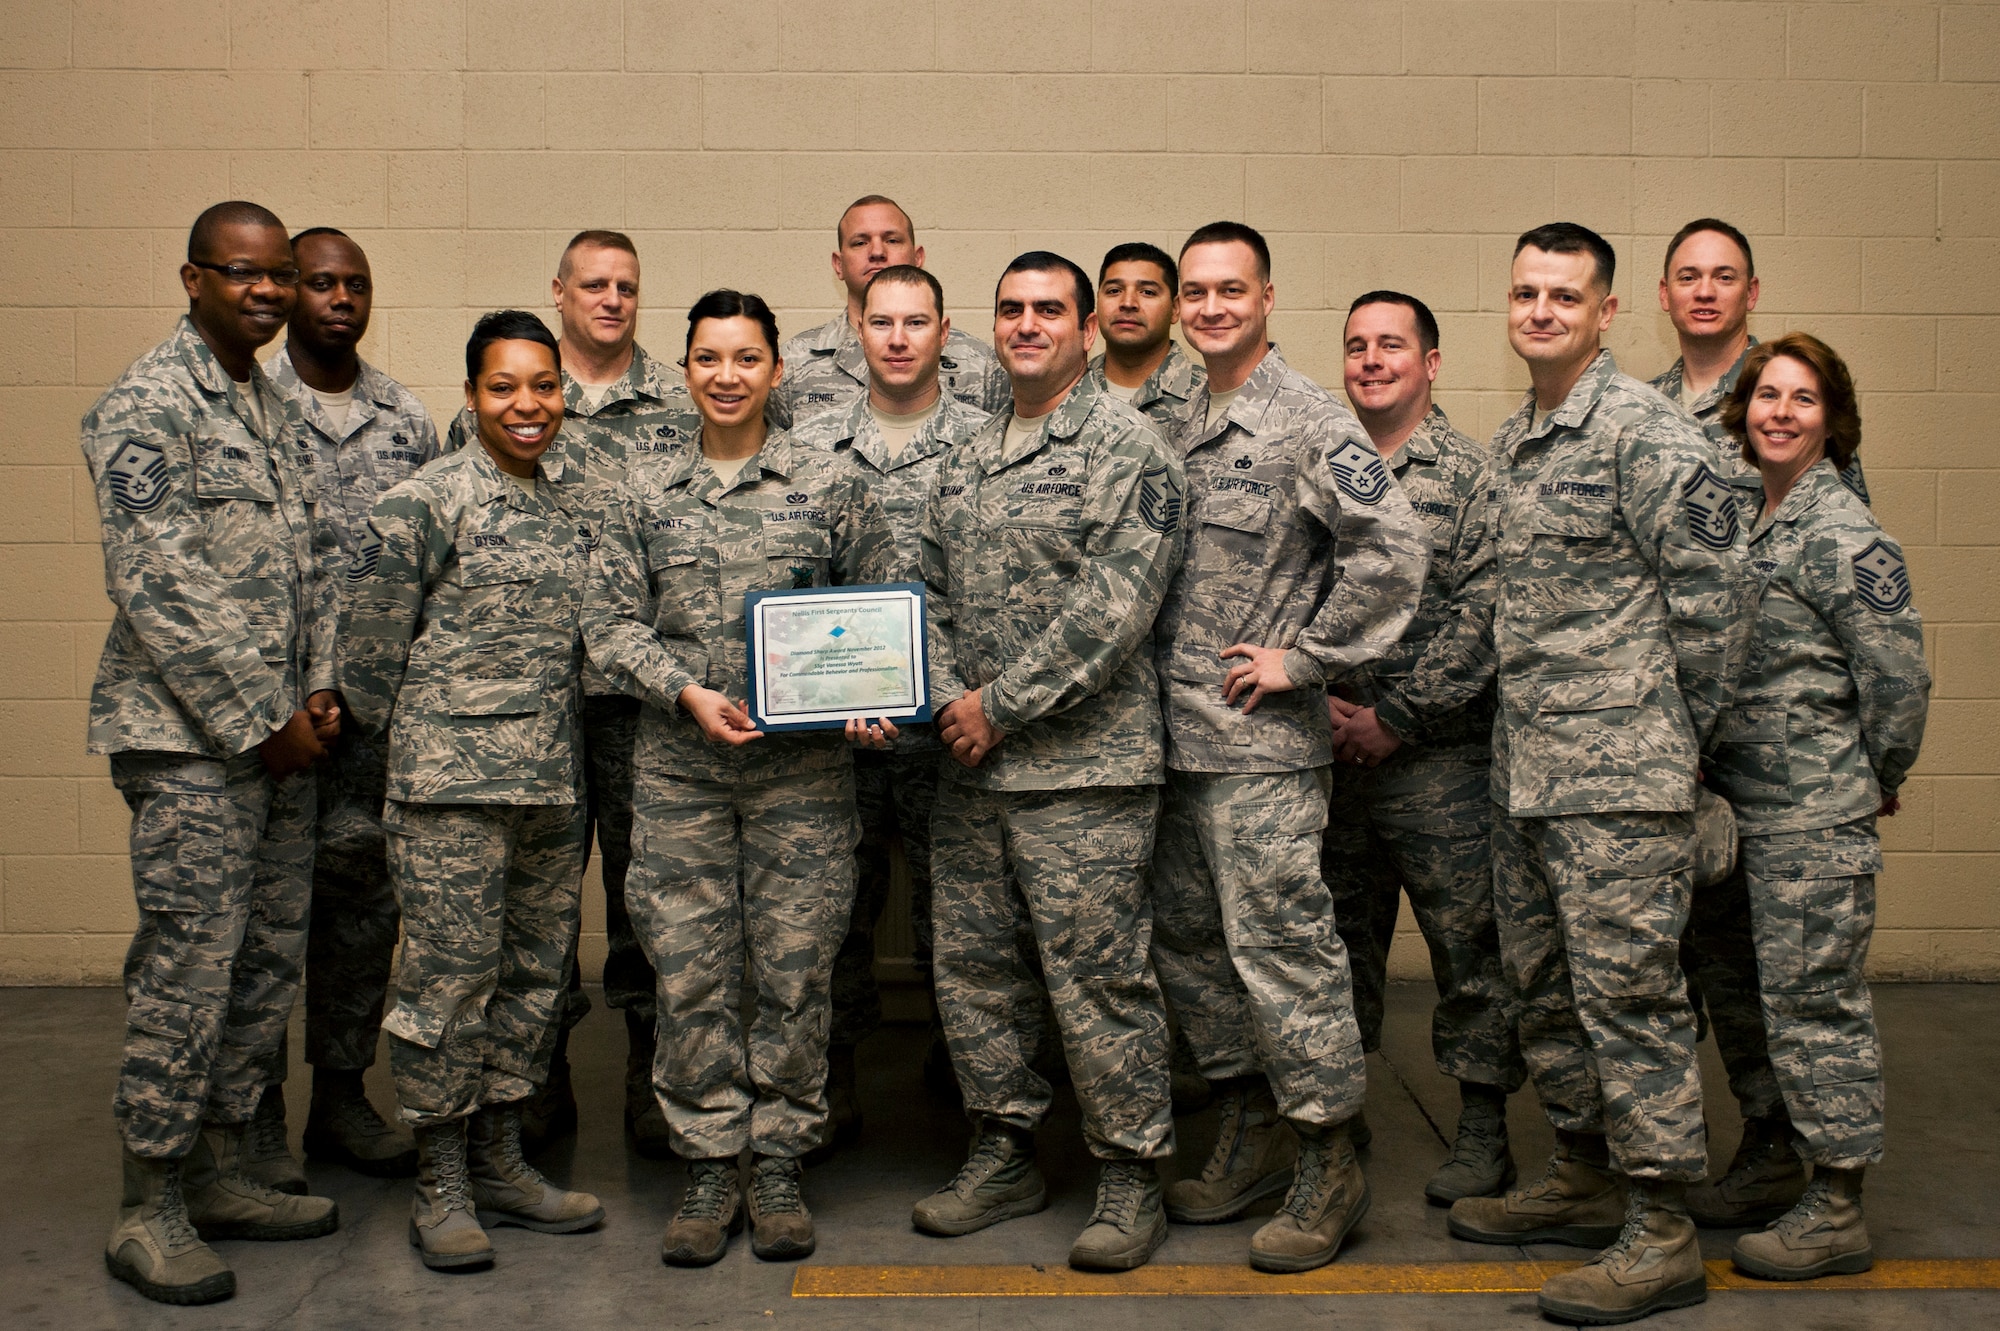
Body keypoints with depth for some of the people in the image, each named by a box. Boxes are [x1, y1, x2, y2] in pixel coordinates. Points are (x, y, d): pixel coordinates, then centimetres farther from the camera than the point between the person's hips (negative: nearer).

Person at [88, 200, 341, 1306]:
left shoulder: (275, 407, 16)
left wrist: (319, 687, 5)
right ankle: (149, 1209, 7)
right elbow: (153, 586, -16)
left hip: (278, 732, 8)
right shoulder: (147, 403, -9)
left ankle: (218, 1173, 24)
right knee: (188, 967, -5)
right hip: (188, 738, -8)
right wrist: (257, 720, -14)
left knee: (269, 962, 11)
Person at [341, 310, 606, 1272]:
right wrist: (425, 741, 1)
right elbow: (370, 641, -5)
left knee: (534, 976, 11)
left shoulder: (571, 509, 13)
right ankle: (440, 1185, 11)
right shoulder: (426, 500, -6)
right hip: (451, 786, -6)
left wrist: (548, 738, 15)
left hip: (551, 784, 6)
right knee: (449, 977, -2)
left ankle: (499, 1164, 24)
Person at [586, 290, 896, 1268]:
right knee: (690, 976, 4)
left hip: (804, 769, -1)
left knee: (794, 972, 3)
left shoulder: (831, 486, 4)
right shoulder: (646, 494, 9)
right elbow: (609, 620, 6)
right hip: (678, 771, 1)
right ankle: (708, 1171, 17)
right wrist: (689, 691, -10)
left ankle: (778, 1167, 18)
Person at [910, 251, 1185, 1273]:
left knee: (1098, 977, -2)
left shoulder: (1128, 448, -6)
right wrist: (947, 695, -4)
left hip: (1083, 767, -7)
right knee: (972, 967, 13)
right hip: (969, 768, 7)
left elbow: (1115, 607, -15)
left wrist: (1001, 705, -15)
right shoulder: (963, 464, 16)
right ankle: (1004, 1155, 28)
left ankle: (1131, 1178, 13)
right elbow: (933, 595, 16)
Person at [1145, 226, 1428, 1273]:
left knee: (1277, 945, -4)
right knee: (1186, 939, 14)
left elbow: (1395, 548, -19)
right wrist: (1156, 681, 12)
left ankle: (1329, 1160, 9)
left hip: (1262, 739, -8)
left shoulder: (1308, 419, -10)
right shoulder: (1181, 425, 14)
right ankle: (1251, 1131, 28)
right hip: (1175, 734, 8)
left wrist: (1304, 657, -16)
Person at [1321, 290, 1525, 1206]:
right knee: (1339, 941, 13)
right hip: (1330, 752, 4)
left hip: (1441, 759, -4)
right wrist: (1320, 704, -4)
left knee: (1470, 943, 3)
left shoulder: (1472, 474, -3)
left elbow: (1481, 619, -10)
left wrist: (1394, 718, -13)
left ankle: (1482, 1131, 16)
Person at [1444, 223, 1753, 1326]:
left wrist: (1677, 730, -6)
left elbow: (1713, 591, -12)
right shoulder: (1511, 441, 15)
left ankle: (1661, 1234, 6)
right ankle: (1586, 1177, 32)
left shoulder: (1644, 430, -11)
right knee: (1542, 983, 16)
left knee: (1627, 990, -4)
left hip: (1620, 774, -9)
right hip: (1523, 767, 9)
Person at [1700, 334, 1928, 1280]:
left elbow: (1898, 676, -14)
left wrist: (1878, 778, -2)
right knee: (1758, 995, 16)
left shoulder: (1844, 535, -13)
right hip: (1746, 807, 8)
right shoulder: (1746, 518, 11)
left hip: (1815, 817, -8)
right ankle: (1777, 1162, 31)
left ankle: (1837, 1213, 8)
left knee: (1813, 1000, -2)